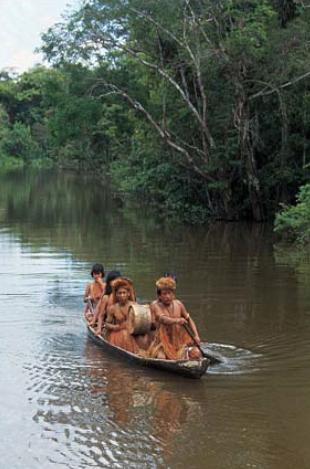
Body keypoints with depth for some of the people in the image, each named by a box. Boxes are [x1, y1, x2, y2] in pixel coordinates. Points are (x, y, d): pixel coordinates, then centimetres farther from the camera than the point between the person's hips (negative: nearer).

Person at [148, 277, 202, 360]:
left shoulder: (178, 304, 5)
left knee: (196, 354, -15)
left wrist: (196, 335, -5)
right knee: (161, 358, -27)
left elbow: (189, 320, 9)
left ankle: (187, 351, 14)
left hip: (181, 339, 3)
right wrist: (177, 320, -45)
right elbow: (162, 319, -26)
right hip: (164, 340, -3)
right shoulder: (156, 305, -8)